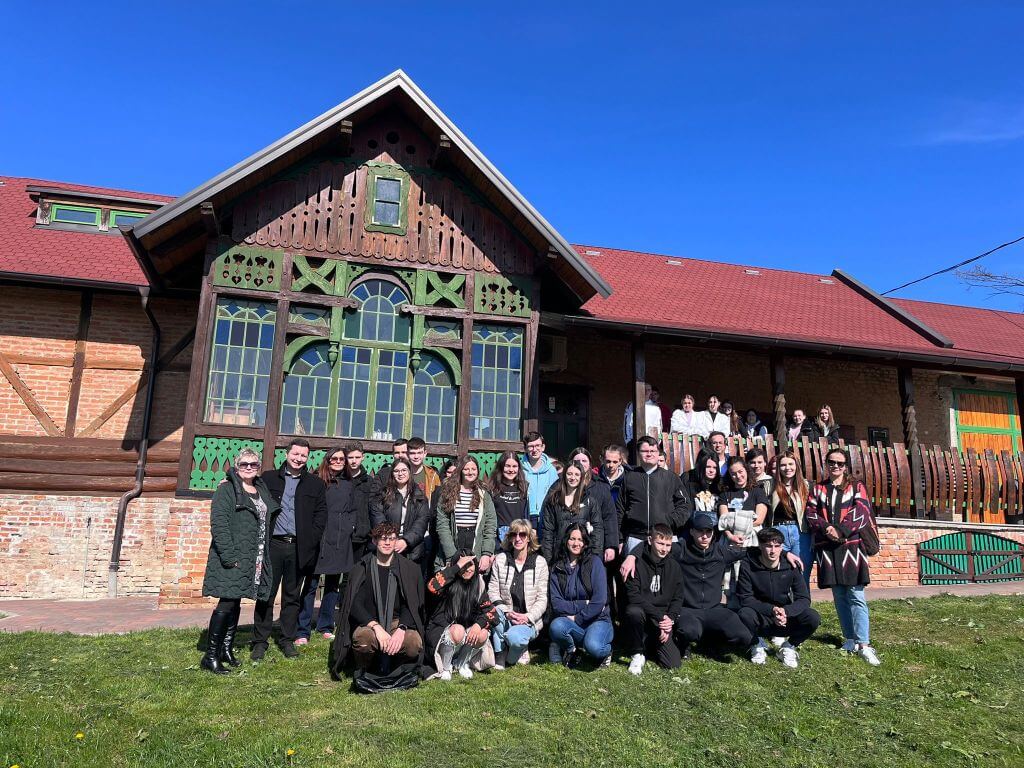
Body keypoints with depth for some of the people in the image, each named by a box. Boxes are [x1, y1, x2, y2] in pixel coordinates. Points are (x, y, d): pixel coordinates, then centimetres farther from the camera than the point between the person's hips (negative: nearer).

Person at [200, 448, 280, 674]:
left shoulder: (262, 491, 14)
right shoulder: (226, 490, -7)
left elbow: (266, 524, 18)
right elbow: (218, 524, -15)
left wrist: (263, 558, 9)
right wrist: (229, 556, -21)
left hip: (252, 560, 6)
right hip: (231, 558, -6)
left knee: (235, 604, 14)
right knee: (226, 604, -7)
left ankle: (226, 649, 25)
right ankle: (210, 655, 3)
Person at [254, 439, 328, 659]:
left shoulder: (315, 484, 6)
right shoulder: (269, 478, 5)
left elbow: (321, 514, 4)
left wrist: (310, 540, -4)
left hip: (299, 547, 1)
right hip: (273, 544, -1)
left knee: (292, 596, 10)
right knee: (266, 594, 4)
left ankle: (288, 640, 21)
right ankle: (260, 641, 15)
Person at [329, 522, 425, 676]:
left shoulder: (409, 568, 5)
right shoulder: (362, 568, 3)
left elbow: (411, 605, 0)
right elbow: (355, 605, -6)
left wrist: (401, 629, -21)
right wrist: (376, 627, -23)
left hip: (396, 622, 1)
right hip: (367, 622, -1)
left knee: (414, 643, -30)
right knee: (363, 636, -36)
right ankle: (362, 671, -2)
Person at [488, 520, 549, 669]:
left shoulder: (540, 562, -1)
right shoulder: (500, 560, 2)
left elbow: (542, 599, -2)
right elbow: (492, 591, -2)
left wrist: (527, 617, -17)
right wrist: (506, 612, -18)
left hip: (529, 620, -1)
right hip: (505, 616, 2)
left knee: (514, 637, -32)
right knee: (495, 611, -33)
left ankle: (519, 653, 5)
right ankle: (500, 654, -13)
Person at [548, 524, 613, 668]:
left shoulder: (594, 562, -3)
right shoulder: (557, 568, 5)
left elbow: (599, 600, -11)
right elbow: (556, 603, -4)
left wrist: (576, 619, -9)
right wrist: (583, 604, -13)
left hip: (597, 620, -2)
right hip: (569, 620, 2)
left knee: (593, 646, -34)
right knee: (556, 626, -32)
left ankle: (606, 650, 4)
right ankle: (572, 650, 2)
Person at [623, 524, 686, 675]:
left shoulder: (674, 567, 6)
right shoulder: (637, 563, -9)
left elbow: (678, 598, 7)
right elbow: (633, 595, -16)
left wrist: (670, 619, -10)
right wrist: (659, 616, -20)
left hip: (664, 620, 3)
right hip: (642, 614, -3)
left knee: (673, 664, -12)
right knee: (634, 611, -37)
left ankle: (652, 645, 22)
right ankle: (637, 654, -11)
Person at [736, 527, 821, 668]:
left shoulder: (790, 566, -8)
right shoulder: (747, 566, -14)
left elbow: (804, 599, -9)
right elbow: (745, 598, -16)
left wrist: (785, 611, -28)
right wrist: (772, 610, -30)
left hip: (786, 620, 2)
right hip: (760, 621, -2)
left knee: (813, 618, -24)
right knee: (745, 614, -35)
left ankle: (789, 646, 4)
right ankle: (757, 645, 0)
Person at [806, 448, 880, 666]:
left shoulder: (856, 487, 8)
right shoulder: (818, 489, 15)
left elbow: (861, 513, -6)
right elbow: (811, 513, 5)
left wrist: (841, 530, -16)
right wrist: (826, 528, -14)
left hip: (850, 545, -3)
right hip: (827, 548, 3)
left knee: (856, 595, -7)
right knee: (839, 596, 8)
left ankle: (864, 644, -6)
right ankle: (850, 639, 16)